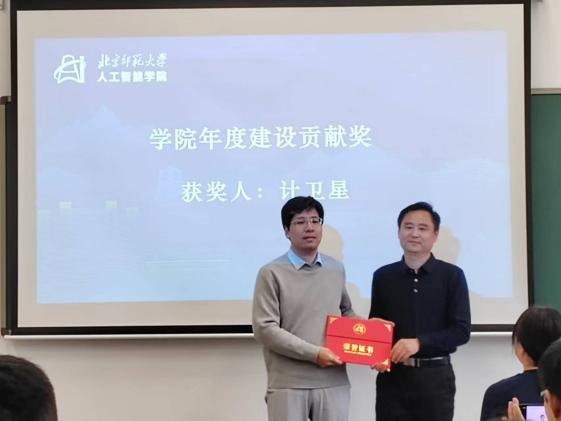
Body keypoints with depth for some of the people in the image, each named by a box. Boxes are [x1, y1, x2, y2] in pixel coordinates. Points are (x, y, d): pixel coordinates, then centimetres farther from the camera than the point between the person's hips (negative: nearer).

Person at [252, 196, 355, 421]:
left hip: (333, 382, 4)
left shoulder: (336, 270, 13)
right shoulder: (272, 273, -4)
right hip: (288, 384, -4)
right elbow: (264, 329, -10)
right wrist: (313, 353, -15)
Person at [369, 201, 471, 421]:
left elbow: (461, 330, -6)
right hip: (392, 376, 2)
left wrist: (419, 343, -18)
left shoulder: (452, 275, 0)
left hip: (434, 376, -2)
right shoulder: (383, 277, 8)